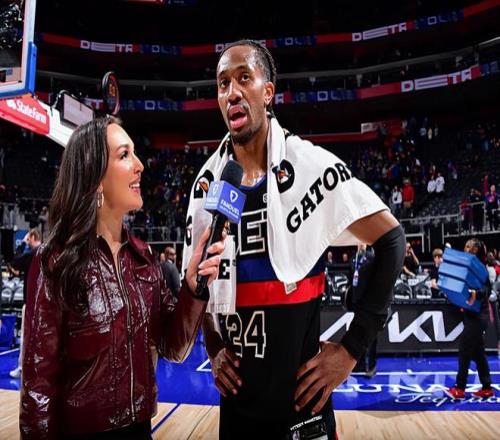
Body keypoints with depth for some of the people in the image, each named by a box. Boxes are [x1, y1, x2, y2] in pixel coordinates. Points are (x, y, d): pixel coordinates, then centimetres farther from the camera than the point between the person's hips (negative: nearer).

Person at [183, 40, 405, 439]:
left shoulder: (310, 164, -14)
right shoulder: (206, 183, 0)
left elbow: (391, 240, -9)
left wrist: (352, 349, -10)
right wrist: (213, 351, 4)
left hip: (300, 399, -4)